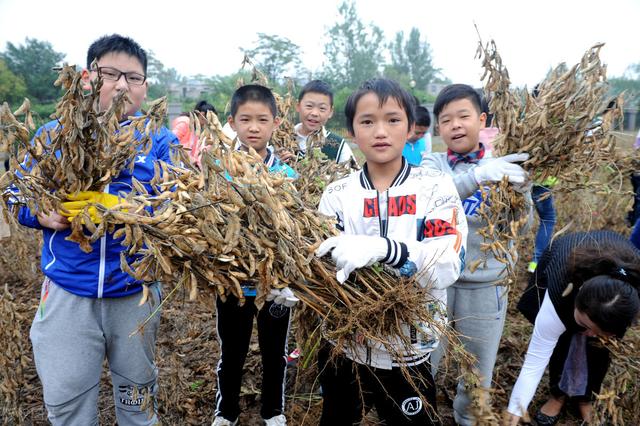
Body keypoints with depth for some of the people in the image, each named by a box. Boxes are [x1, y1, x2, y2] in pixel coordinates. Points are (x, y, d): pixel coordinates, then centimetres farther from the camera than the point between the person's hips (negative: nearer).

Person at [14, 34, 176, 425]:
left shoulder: (161, 143, -3)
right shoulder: (53, 135, 2)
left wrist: (116, 208, -27)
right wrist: (46, 215, -16)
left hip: (137, 293, -1)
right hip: (67, 293, 1)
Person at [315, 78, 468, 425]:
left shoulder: (435, 188, -10)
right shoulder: (337, 195, -4)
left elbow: (448, 267, -22)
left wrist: (381, 248, -39)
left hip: (407, 353, -2)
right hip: (342, 347, 3)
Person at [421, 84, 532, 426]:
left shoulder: (502, 165, -1)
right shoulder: (434, 164, -4)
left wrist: (521, 188, -25)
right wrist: (478, 174, -37)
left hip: (485, 286, 1)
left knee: (478, 375, 18)